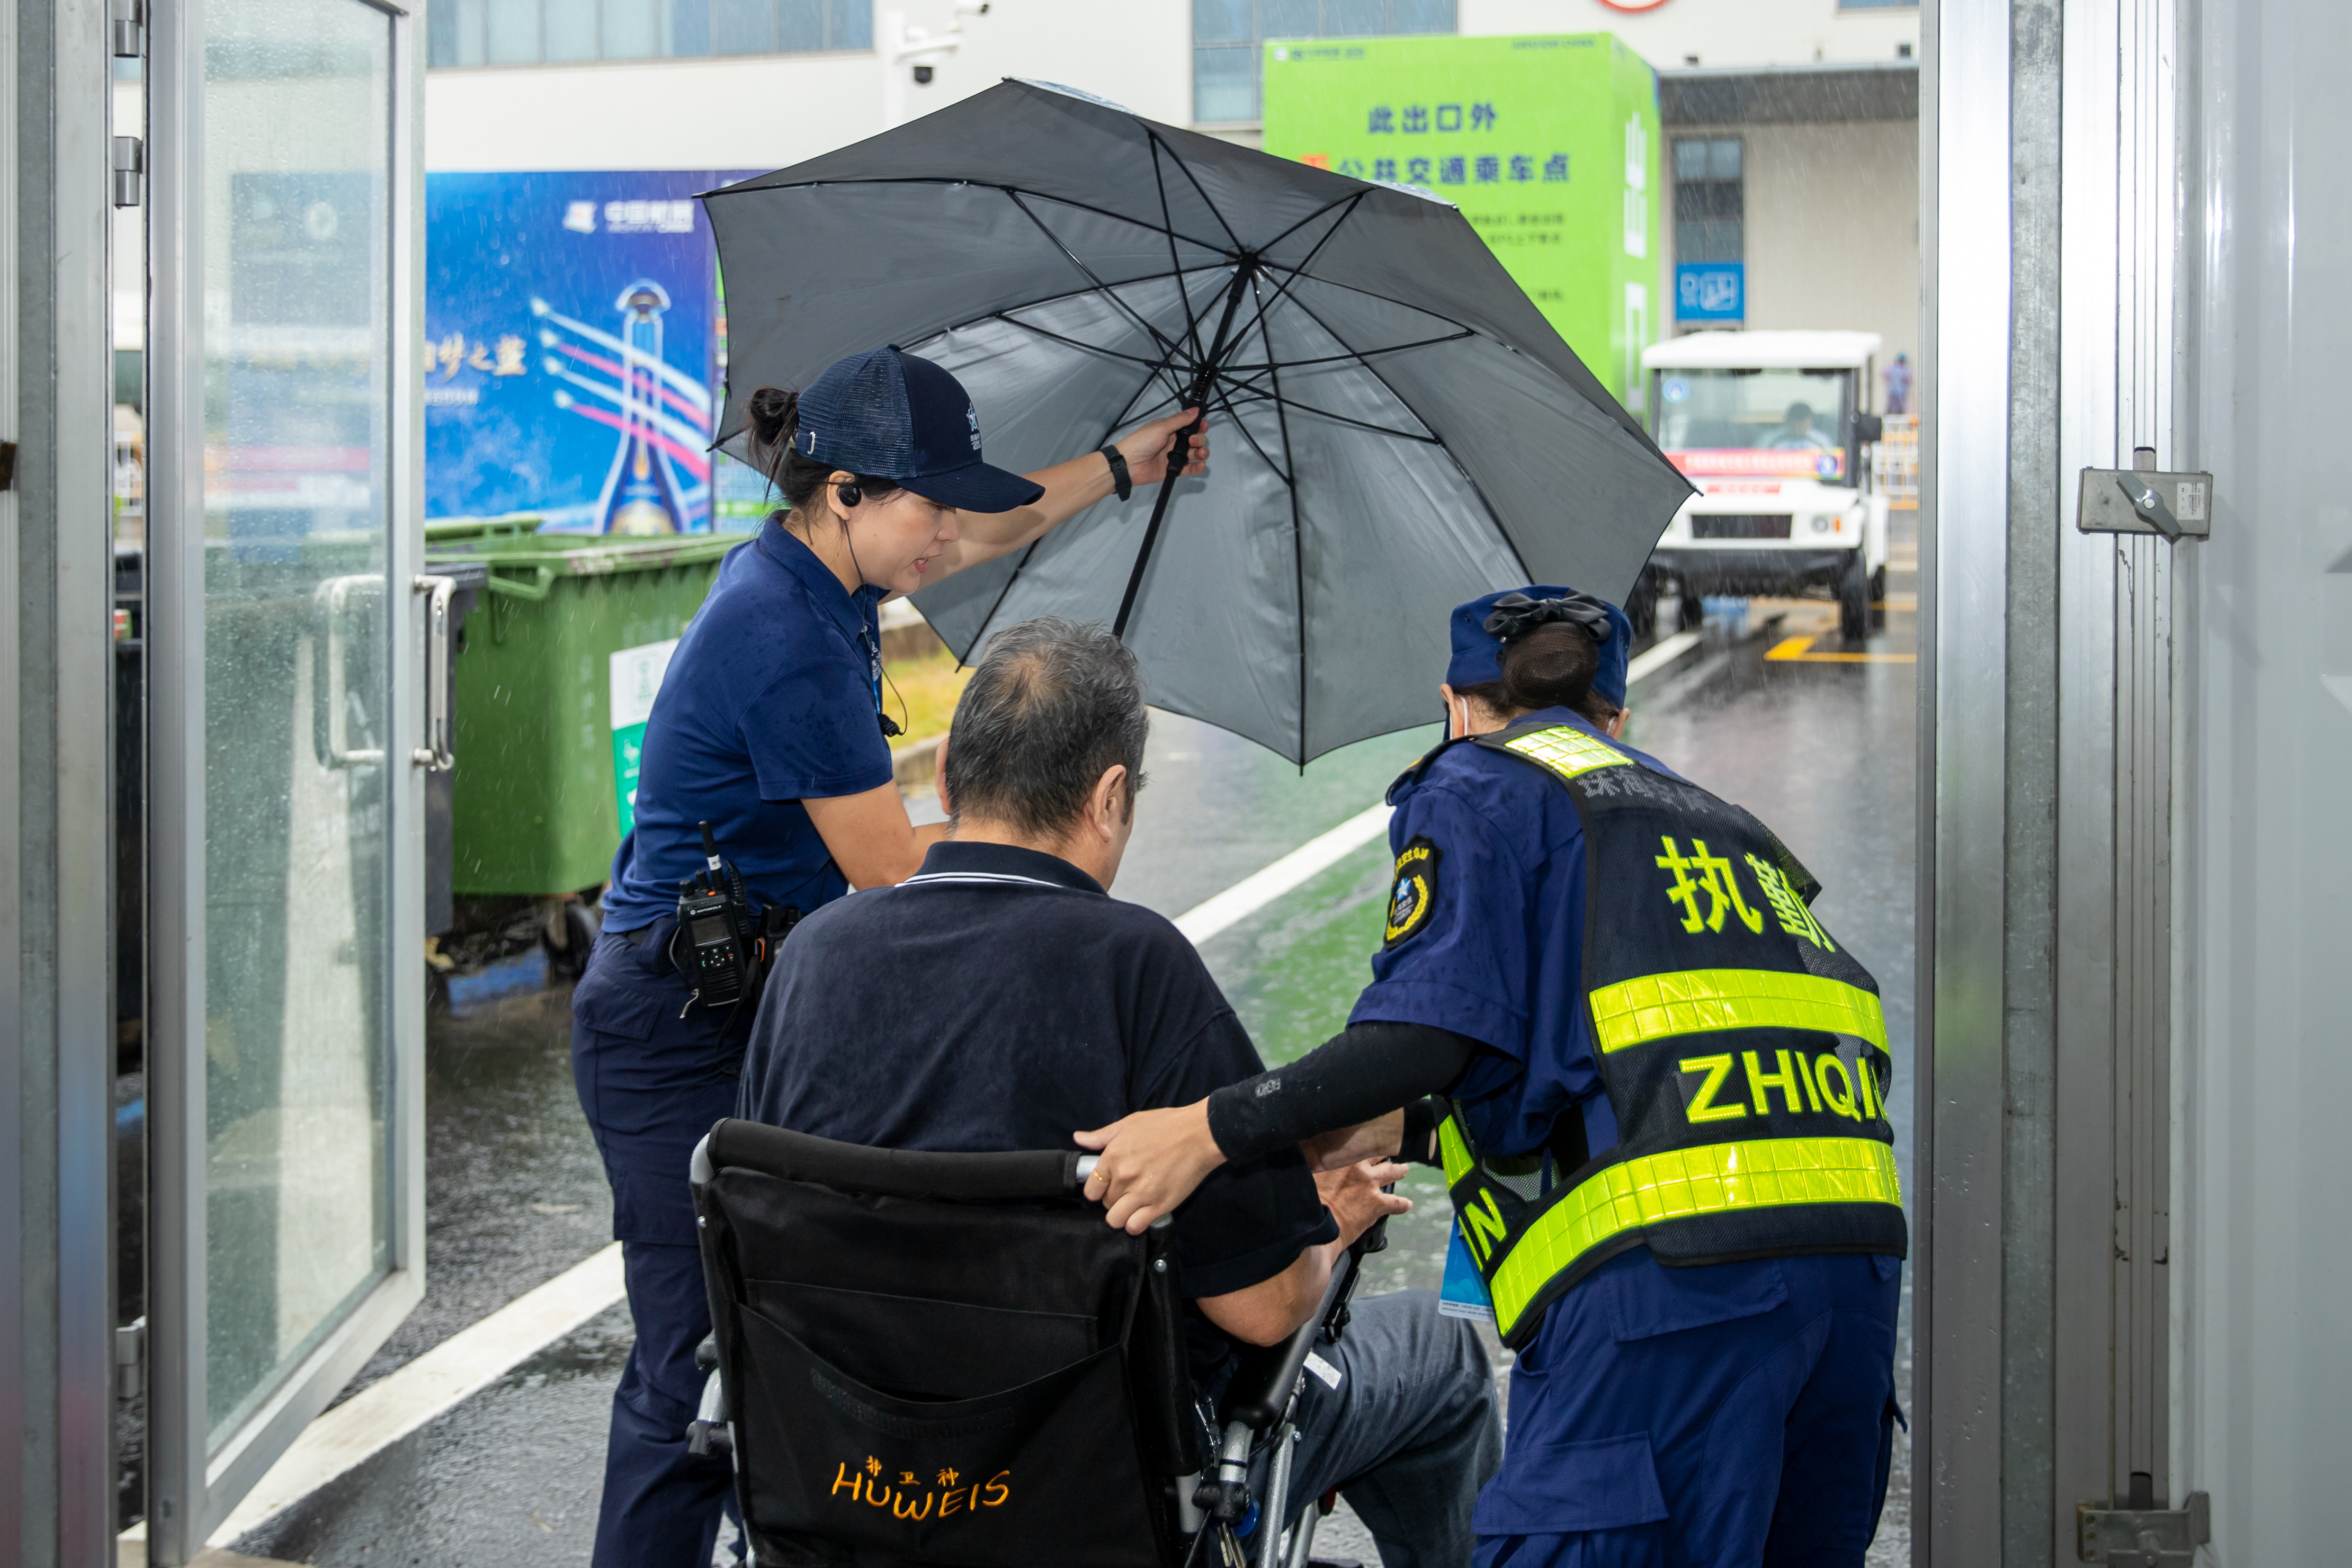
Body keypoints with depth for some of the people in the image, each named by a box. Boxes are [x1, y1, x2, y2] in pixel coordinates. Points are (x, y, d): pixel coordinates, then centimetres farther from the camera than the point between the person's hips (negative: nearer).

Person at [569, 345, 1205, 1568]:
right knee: (697, 1364, -9)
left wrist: (1118, 468, 35)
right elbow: (889, 868, -15)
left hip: (754, 1006, 10)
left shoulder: (801, 572, 8)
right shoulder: (789, 640, -22)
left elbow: (988, 533, 29)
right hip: (680, 1033, -10)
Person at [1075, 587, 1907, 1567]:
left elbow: (1428, 1032, -7)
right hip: (1853, 1240, 8)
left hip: (1667, 1266, -8)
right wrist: (1410, 1131, 32)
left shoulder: (1477, 784, 10)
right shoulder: (1700, 810, 31)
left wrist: (1213, 1129, -2)